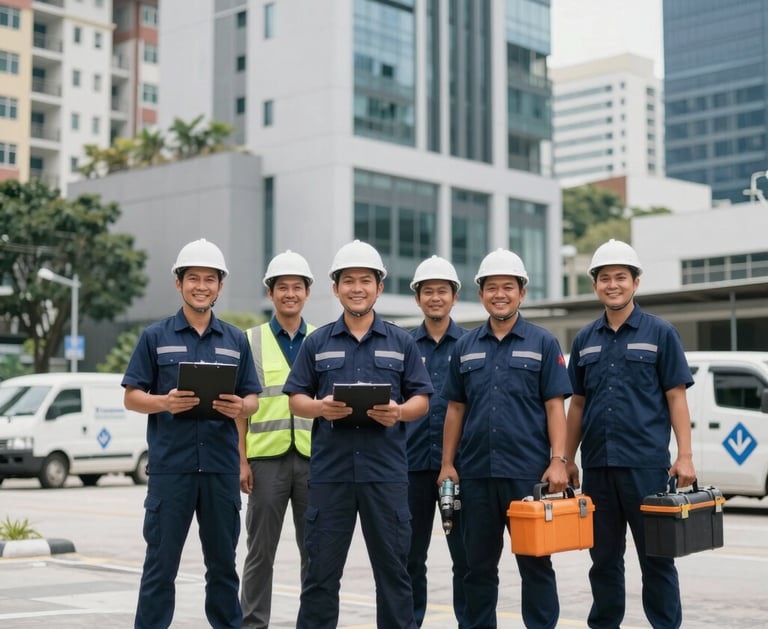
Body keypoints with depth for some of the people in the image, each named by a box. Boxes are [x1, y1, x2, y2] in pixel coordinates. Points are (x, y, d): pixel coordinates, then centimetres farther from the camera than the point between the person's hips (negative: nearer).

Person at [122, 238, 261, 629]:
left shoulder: (236, 340, 11)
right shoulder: (155, 337, 5)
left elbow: (253, 398, 12)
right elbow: (132, 397, 3)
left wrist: (241, 408, -10)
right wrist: (164, 402, -17)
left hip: (222, 465, 2)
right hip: (170, 465, -2)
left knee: (222, 561, 10)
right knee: (161, 561, 2)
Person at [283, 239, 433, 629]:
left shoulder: (401, 342, 8)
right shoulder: (317, 343, 9)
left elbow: (421, 399, 7)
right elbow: (296, 399, 8)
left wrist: (399, 412, -14)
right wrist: (319, 407, -13)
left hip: (386, 470, 0)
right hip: (329, 469, 0)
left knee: (392, 566, 5)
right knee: (321, 567, 5)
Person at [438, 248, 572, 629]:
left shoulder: (542, 343, 2)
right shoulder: (465, 347, 11)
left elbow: (555, 407, -2)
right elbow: (455, 409, 12)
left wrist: (558, 461, -11)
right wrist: (447, 464, 6)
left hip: (528, 472, -3)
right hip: (476, 473, 3)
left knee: (535, 562, 3)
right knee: (478, 565, 10)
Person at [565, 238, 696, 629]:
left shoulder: (659, 333, 1)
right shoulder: (585, 340, 11)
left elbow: (676, 398, -2)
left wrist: (685, 456, -10)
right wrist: (567, 459, 10)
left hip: (646, 463, -4)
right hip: (597, 465, 4)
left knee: (655, 555, 2)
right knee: (604, 557, 11)